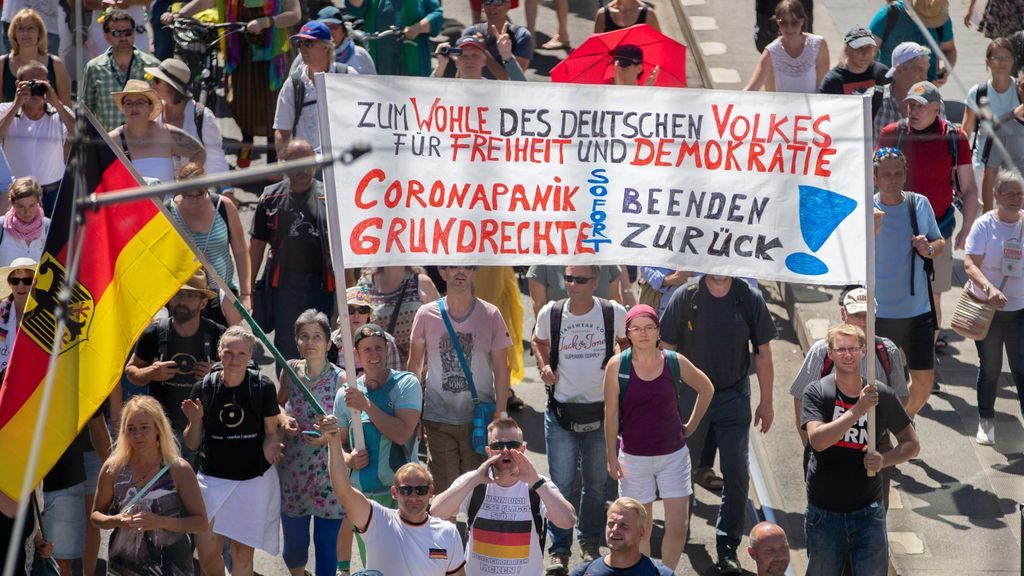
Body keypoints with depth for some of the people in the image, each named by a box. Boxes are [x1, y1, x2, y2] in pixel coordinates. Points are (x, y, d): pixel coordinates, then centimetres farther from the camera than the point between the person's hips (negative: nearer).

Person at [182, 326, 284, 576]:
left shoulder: (262, 387, -7)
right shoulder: (204, 388, -4)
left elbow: (271, 431, 2)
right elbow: (192, 445, 2)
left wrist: (270, 448, -20)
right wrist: (195, 421, -18)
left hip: (253, 478, -1)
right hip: (213, 478, 1)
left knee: (242, 552, 3)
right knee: (206, 550, -4)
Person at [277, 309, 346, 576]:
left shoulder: (340, 379, -11)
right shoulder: (290, 371, 1)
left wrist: (329, 436, -25)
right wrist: (284, 420, -3)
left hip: (328, 475, -4)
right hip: (292, 471, 4)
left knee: (326, 543, -3)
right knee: (294, 542, 14)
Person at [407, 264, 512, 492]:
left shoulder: (491, 315, 0)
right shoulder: (426, 315, 1)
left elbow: (501, 369, 4)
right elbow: (414, 365, 9)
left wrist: (501, 414, -1)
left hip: (478, 419, 0)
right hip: (438, 420, 0)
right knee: (445, 491, 0)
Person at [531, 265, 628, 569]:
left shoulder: (614, 313, -9)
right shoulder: (550, 313, -8)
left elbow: (627, 343, 11)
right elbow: (538, 341, 14)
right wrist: (544, 365, -5)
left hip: (600, 411, 0)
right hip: (561, 412, 0)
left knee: (595, 483, 13)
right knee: (561, 484, 1)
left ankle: (590, 542, 30)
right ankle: (559, 550, 11)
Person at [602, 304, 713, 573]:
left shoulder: (676, 362, -5)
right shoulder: (617, 365, -8)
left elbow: (706, 389, 13)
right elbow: (611, 413, -3)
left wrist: (690, 426, 12)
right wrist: (611, 457, -3)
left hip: (674, 455, 1)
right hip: (634, 457, -1)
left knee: (678, 526, -1)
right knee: (641, 528, 7)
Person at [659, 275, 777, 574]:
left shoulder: (750, 299, -6)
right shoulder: (685, 297, -9)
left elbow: (763, 353, 2)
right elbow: (666, 349, -2)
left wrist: (766, 403, 3)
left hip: (734, 395, 0)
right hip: (691, 393, 0)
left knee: (736, 474, -4)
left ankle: (727, 546, 6)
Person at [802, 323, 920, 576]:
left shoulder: (882, 395, -2)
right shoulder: (817, 392, -6)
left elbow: (912, 444, 8)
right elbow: (817, 439, -23)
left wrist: (884, 460, -12)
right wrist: (858, 410, -29)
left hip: (867, 511, 1)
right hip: (824, 514, -1)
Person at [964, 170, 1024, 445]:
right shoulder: (984, 225, -10)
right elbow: (970, 264, -17)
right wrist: (989, 288, -33)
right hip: (987, 309, -1)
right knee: (990, 368, 10)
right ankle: (986, 420, 25)